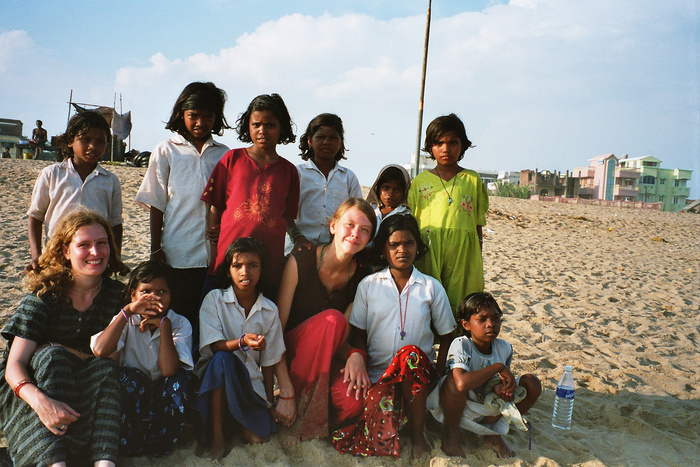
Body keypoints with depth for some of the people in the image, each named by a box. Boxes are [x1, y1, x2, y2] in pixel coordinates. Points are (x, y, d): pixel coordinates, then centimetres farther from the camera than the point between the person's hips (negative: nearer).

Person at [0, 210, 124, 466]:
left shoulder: (118, 295, -4)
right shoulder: (44, 296, -11)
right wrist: (41, 401, -39)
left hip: (92, 388, 2)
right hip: (33, 385, -1)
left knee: (105, 366, -28)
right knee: (53, 354, -31)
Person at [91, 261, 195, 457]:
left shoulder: (180, 324, -10)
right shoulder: (127, 321, -5)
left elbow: (169, 370, -28)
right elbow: (100, 351, -29)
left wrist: (163, 324, -28)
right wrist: (127, 311, -30)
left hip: (166, 398, 0)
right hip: (132, 397, 0)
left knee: (182, 378, -29)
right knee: (132, 377, -29)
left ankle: (161, 444, -12)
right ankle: (131, 443, -11)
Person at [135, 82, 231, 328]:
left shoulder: (223, 155, 11)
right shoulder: (166, 151, 7)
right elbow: (156, 205, 5)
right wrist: (156, 250, -1)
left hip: (217, 255, 2)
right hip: (178, 255, -1)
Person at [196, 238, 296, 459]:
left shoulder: (269, 310, 1)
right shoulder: (214, 299, -5)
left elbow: (269, 359, 6)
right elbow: (214, 345, -14)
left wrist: (269, 402, 6)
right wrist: (242, 342, -33)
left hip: (249, 379, 1)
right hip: (215, 375, -1)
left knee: (258, 436, -21)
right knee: (222, 359, -36)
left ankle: (241, 418, 14)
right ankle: (216, 434, -22)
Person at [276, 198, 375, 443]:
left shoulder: (362, 275, -3)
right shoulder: (301, 261, -13)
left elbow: (342, 336, -1)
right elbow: (277, 326, -14)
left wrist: (355, 354, -25)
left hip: (328, 361, 3)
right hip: (292, 355, -2)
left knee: (355, 397, -31)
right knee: (332, 318, -32)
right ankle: (300, 415, -22)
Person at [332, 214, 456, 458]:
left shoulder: (432, 287, 7)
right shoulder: (368, 285, 7)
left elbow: (446, 336, 9)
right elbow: (358, 334, 6)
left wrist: (438, 374, -4)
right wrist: (360, 365, -12)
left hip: (417, 372, 1)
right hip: (378, 373, -1)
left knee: (410, 354, -37)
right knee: (381, 437, -31)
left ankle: (417, 434, -18)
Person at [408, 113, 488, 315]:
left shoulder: (473, 180, 9)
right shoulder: (420, 181, 8)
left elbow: (478, 227, 10)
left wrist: (478, 263, 8)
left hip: (463, 254, 0)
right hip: (428, 254, 0)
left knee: (460, 310, -2)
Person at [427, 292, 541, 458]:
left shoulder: (504, 348, -9)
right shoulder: (460, 345, -27)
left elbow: (503, 381, 6)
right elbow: (462, 383, -46)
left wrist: (499, 388, -20)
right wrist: (498, 367, -35)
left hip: (489, 406, 5)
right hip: (456, 406, -5)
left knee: (532, 383, -9)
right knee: (454, 379, -39)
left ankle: (493, 432, 7)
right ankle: (452, 436, -11)